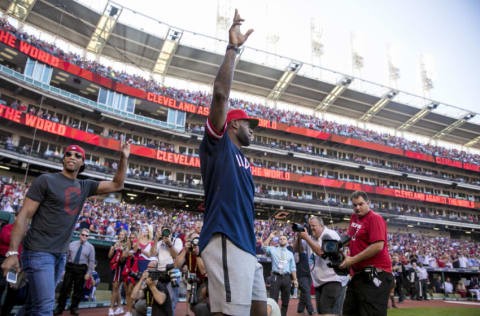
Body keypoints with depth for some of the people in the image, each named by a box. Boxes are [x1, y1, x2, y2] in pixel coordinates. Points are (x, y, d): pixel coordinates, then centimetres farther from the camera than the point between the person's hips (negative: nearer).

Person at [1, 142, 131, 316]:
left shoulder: (85, 186, 8)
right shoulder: (46, 180, -8)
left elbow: (116, 185, 9)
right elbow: (24, 215, -10)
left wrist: (123, 158, -2)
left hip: (61, 254, 6)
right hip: (39, 251, -6)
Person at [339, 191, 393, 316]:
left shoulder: (375, 218, -10)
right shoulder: (354, 217, 14)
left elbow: (378, 246, -22)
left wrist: (352, 260, -17)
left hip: (374, 275, -9)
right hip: (358, 274, 9)